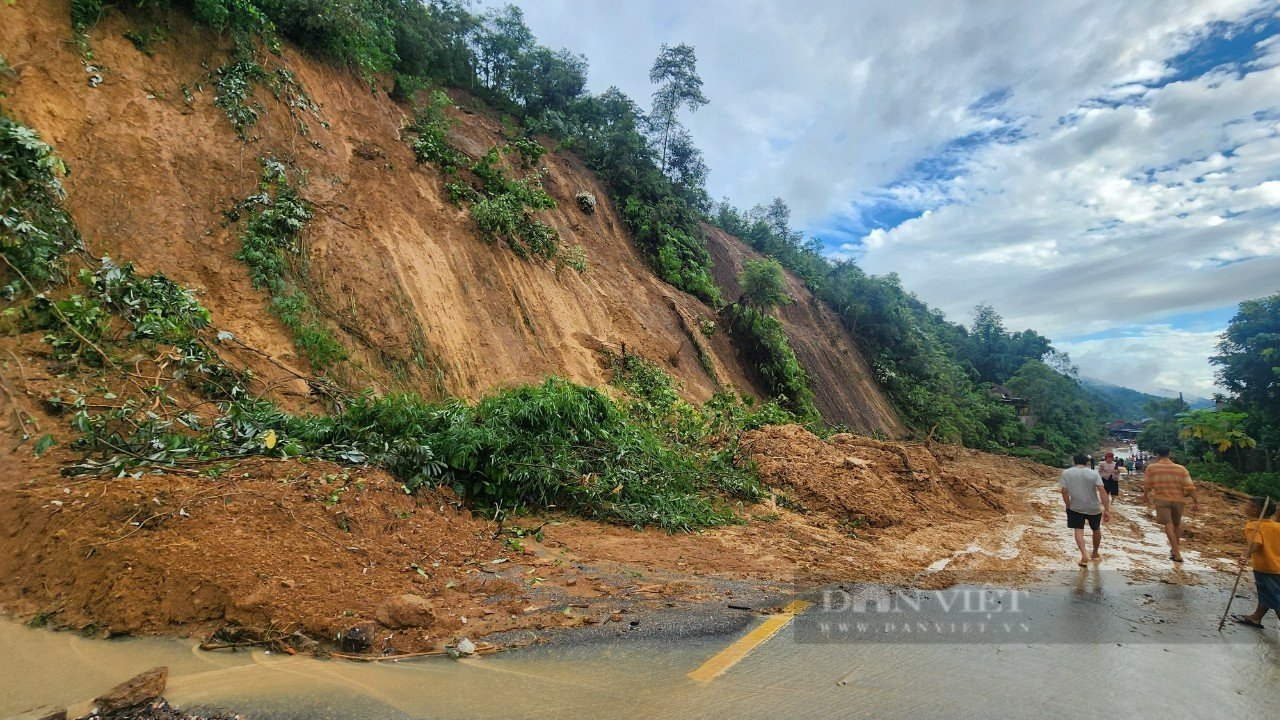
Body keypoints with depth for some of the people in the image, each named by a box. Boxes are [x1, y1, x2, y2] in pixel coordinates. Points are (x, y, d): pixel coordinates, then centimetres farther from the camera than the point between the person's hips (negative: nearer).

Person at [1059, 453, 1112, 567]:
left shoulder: (1066, 473, -5)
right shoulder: (1094, 473, -7)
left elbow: (1064, 491, -6)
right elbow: (1102, 492, -14)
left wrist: (1068, 507, 6)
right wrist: (1107, 510, -13)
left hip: (1076, 508, -1)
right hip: (1094, 508, 1)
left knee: (1078, 530, 3)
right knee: (1096, 530, 22)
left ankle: (1084, 555, -15)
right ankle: (1095, 553, 37)